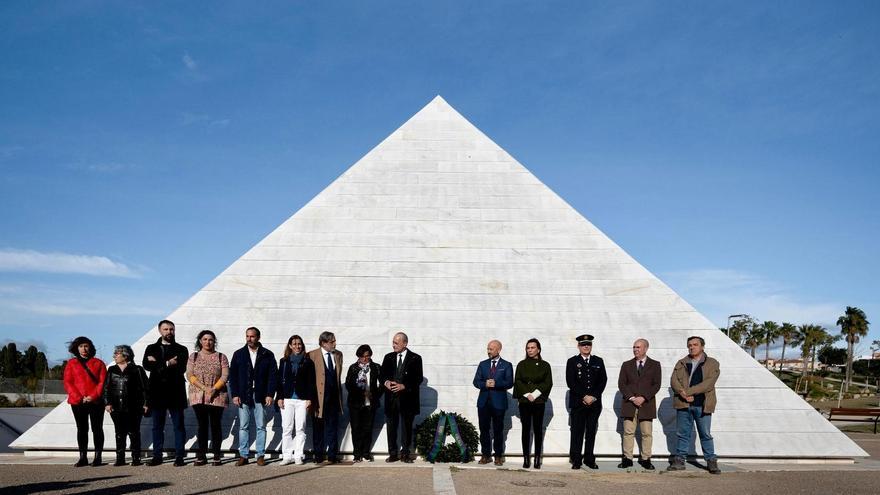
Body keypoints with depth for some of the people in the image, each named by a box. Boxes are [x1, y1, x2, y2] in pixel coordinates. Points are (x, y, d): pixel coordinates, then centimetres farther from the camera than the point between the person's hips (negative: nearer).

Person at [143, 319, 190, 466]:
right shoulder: (151, 348, 13)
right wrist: (167, 364, -16)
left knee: (178, 426, 0)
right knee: (157, 426, 6)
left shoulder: (181, 349, 8)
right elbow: (146, 365, -5)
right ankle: (157, 456, 12)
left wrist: (157, 364, -12)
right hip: (157, 393, 2)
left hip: (175, 393, -2)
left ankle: (179, 456, 3)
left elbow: (181, 369, -8)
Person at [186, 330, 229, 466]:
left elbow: (225, 376, -2)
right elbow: (190, 375, -1)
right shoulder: (193, 357, 9)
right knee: (202, 425, 2)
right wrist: (204, 388, -14)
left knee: (215, 425, 0)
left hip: (217, 397, -1)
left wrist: (214, 389, -16)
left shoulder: (221, 357, 7)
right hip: (199, 397, 1)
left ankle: (217, 456, 3)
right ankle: (201, 456, 5)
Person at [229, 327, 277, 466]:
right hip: (243, 396, 1)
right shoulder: (238, 354, 9)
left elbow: (272, 376, 1)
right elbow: (232, 375, 6)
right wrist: (235, 394, -3)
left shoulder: (267, 355, 5)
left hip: (261, 397, -1)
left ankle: (260, 456, 7)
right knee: (243, 427, 2)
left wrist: (270, 394, -7)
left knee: (261, 427, 2)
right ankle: (243, 456, 7)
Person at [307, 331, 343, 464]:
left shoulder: (338, 355, 11)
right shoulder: (312, 355, -6)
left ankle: (332, 455, 12)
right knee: (318, 427, 4)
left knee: (332, 427, 6)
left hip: (334, 397, 4)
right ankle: (319, 455, 12)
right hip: (319, 397, -4)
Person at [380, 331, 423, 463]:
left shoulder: (415, 358, 0)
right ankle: (393, 454, 11)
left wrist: (403, 386, -16)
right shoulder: (388, 357, 11)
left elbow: (418, 378, -5)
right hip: (391, 398, 3)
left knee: (406, 427, 4)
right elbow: (383, 374, 11)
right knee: (391, 427, 4)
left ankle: (405, 453, 13)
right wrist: (386, 382, -11)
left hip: (407, 399, -3)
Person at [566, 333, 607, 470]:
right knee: (577, 432, -2)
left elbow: (603, 380, 5)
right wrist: (584, 397, -12)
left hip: (595, 403, 3)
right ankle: (576, 460, 2)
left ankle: (589, 459, 12)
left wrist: (593, 396, -7)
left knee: (591, 432, 6)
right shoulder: (572, 361, 4)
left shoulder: (598, 361, 13)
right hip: (578, 403, -2)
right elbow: (571, 382, -5)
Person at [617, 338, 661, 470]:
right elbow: (621, 384, 5)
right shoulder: (626, 365, 11)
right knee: (628, 432, 1)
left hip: (646, 404, -1)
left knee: (647, 433, 0)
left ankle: (645, 459, 7)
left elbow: (656, 385, 0)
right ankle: (627, 459, 4)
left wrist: (643, 398, -12)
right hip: (629, 404, 1)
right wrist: (631, 398, -9)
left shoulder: (654, 365, 7)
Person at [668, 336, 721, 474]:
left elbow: (709, 382, -11)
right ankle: (679, 461, 13)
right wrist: (683, 394, -16)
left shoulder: (712, 364, 3)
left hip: (702, 405, -3)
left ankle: (711, 462, 11)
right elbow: (674, 380, 3)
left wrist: (688, 391, -17)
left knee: (706, 434, 2)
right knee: (683, 434, 7)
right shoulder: (681, 363, 14)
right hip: (683, 404, 3)